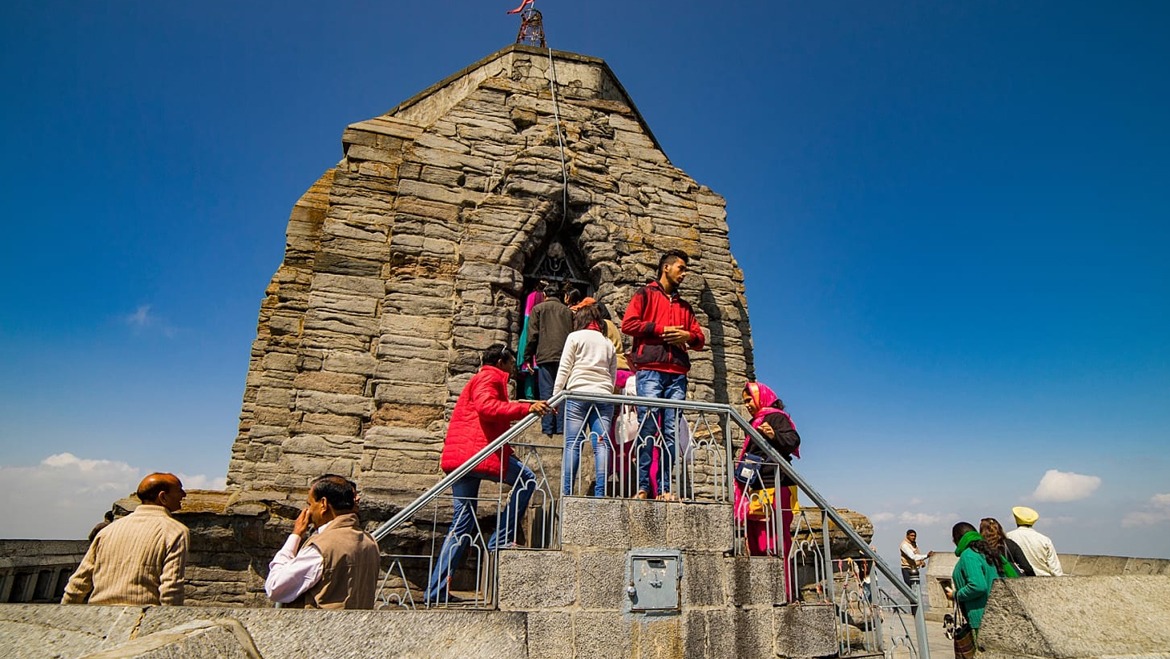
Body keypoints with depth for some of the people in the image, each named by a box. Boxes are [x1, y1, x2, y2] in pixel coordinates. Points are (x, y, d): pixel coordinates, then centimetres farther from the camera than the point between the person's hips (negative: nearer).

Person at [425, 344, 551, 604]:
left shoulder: (482, 378, 31)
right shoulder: (490, 377, 0)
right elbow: (486, 406, -20)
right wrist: (526, 408, -24)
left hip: (459, 456, 10)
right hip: (478, 451, -10)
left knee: (462, 522, 11)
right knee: (527, 479, -1)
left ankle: (436, 590, 12)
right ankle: (500, 541, -2)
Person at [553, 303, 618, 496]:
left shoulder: (575, 337, 10)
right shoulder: (608, 343, 22)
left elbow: (564, 369, 3)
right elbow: (613, 377, 18)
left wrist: (555, 396, 4)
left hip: (578, 394, -3)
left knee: (573, 444, -5)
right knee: (602, 444, -3)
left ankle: (566, 492, -8)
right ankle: (600, 493, -9)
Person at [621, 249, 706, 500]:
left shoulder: (684, 306, 28)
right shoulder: (645, 294, 13)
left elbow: (700, 338, 24)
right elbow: (628, 324, -1)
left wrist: (687, 336, 2)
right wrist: (661, 329, -6)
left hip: (677, 374, 5)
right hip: (650, 370, -5)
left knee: (672, 432, -1)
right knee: (647, 427, -11)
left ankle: (664, 488, 2)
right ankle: (643, 487, -7)